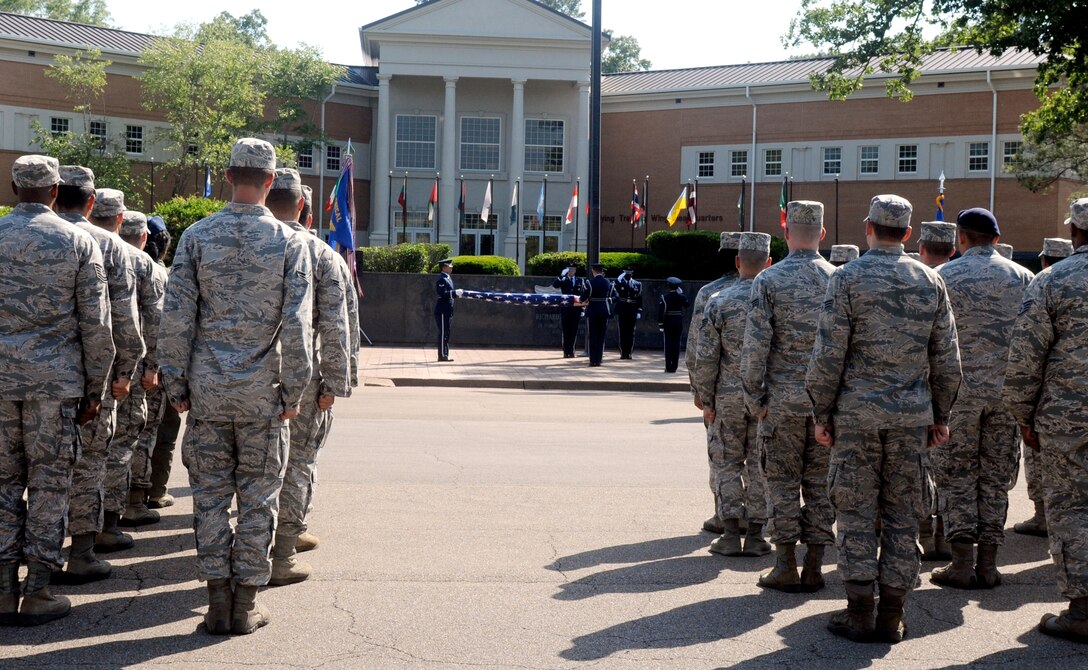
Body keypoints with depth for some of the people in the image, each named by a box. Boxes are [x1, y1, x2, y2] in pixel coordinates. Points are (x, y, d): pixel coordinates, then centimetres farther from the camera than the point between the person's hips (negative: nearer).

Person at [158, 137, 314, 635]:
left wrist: (176, 385, 6)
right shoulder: (288, 241, -5)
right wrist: (293, 392, -1)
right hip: (262, 392, -1)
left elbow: (176, 318, -2)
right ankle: (246, 605, 11)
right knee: (257, 497, 7)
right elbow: (296, 325, -8)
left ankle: (218, 602, 11)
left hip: (206, 389, 1)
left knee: (211, 494, 8)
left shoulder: (197, 235, -1)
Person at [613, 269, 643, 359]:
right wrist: (623, 275, -11)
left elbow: (639, 299, 7)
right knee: (623, 332, 0)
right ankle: (623, 353, 3)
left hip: (632, 312, 1)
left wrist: (639, 311, 0)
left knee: (631, 332, 3)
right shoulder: (620, 283, 5)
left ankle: (628, 353, 7)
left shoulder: (637, 284, 8)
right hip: (622, 312, -1)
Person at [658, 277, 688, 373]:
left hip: (668, 323, -2)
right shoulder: (681, 296, -2)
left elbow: (661, 311, -12)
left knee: (668, 344, 2)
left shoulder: (664, 296, -9)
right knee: (676, 344, 6)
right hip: (678, 323, 2)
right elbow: (686, 304, 19)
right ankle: (674, 366, 5)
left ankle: (668, 367, -2)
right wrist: (681, 292, 16)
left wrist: (660, 324, -7)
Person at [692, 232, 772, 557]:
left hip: (729, 396, -1)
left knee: (727, 463, 8)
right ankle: (755, 535, 10)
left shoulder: (719, 301, -5)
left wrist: (706, 401, 3)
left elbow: (705, 358, -6)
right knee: (760, 465, 8)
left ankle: (731, 534, 5)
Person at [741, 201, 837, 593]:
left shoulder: (769, 280, -6)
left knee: (783, 482, 6)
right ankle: (814, 566, 12)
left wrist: (754, 398, -2)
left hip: (783, 399, -2)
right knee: (820, 482, 9)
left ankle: (786, 566, 7)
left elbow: (755, 346, -10)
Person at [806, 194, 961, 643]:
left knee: (856, 513, 4)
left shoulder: (848, 278, -6)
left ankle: (859, 614, 6)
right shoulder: (931, 281, 5)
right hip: (912, 416, 3)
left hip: (857, 415, -3)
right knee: (903, 516, 8)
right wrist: (940, 415, 15)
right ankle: (892, 617, 11)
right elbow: (946, 359, 7)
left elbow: (828, 355, -9)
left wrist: (822, 412, 0)